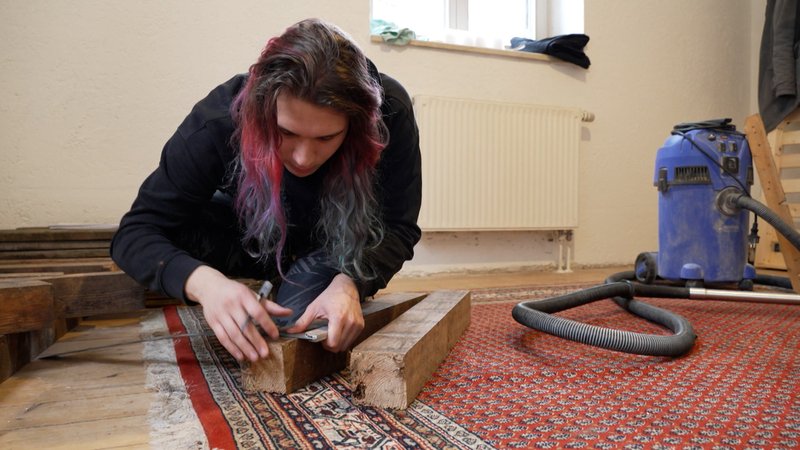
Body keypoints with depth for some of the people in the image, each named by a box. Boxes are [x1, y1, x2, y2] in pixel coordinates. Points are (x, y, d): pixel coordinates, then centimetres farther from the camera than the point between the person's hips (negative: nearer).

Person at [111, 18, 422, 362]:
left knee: (301, 334, -26)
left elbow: (397, 228, -26)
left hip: (338, 245, -1)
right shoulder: (222, 118, -33)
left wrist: (350, 283, -46)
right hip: (253, 233, 1)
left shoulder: (389, 113, -33)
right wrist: (204, 281, -52)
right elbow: (136, 231, -31)